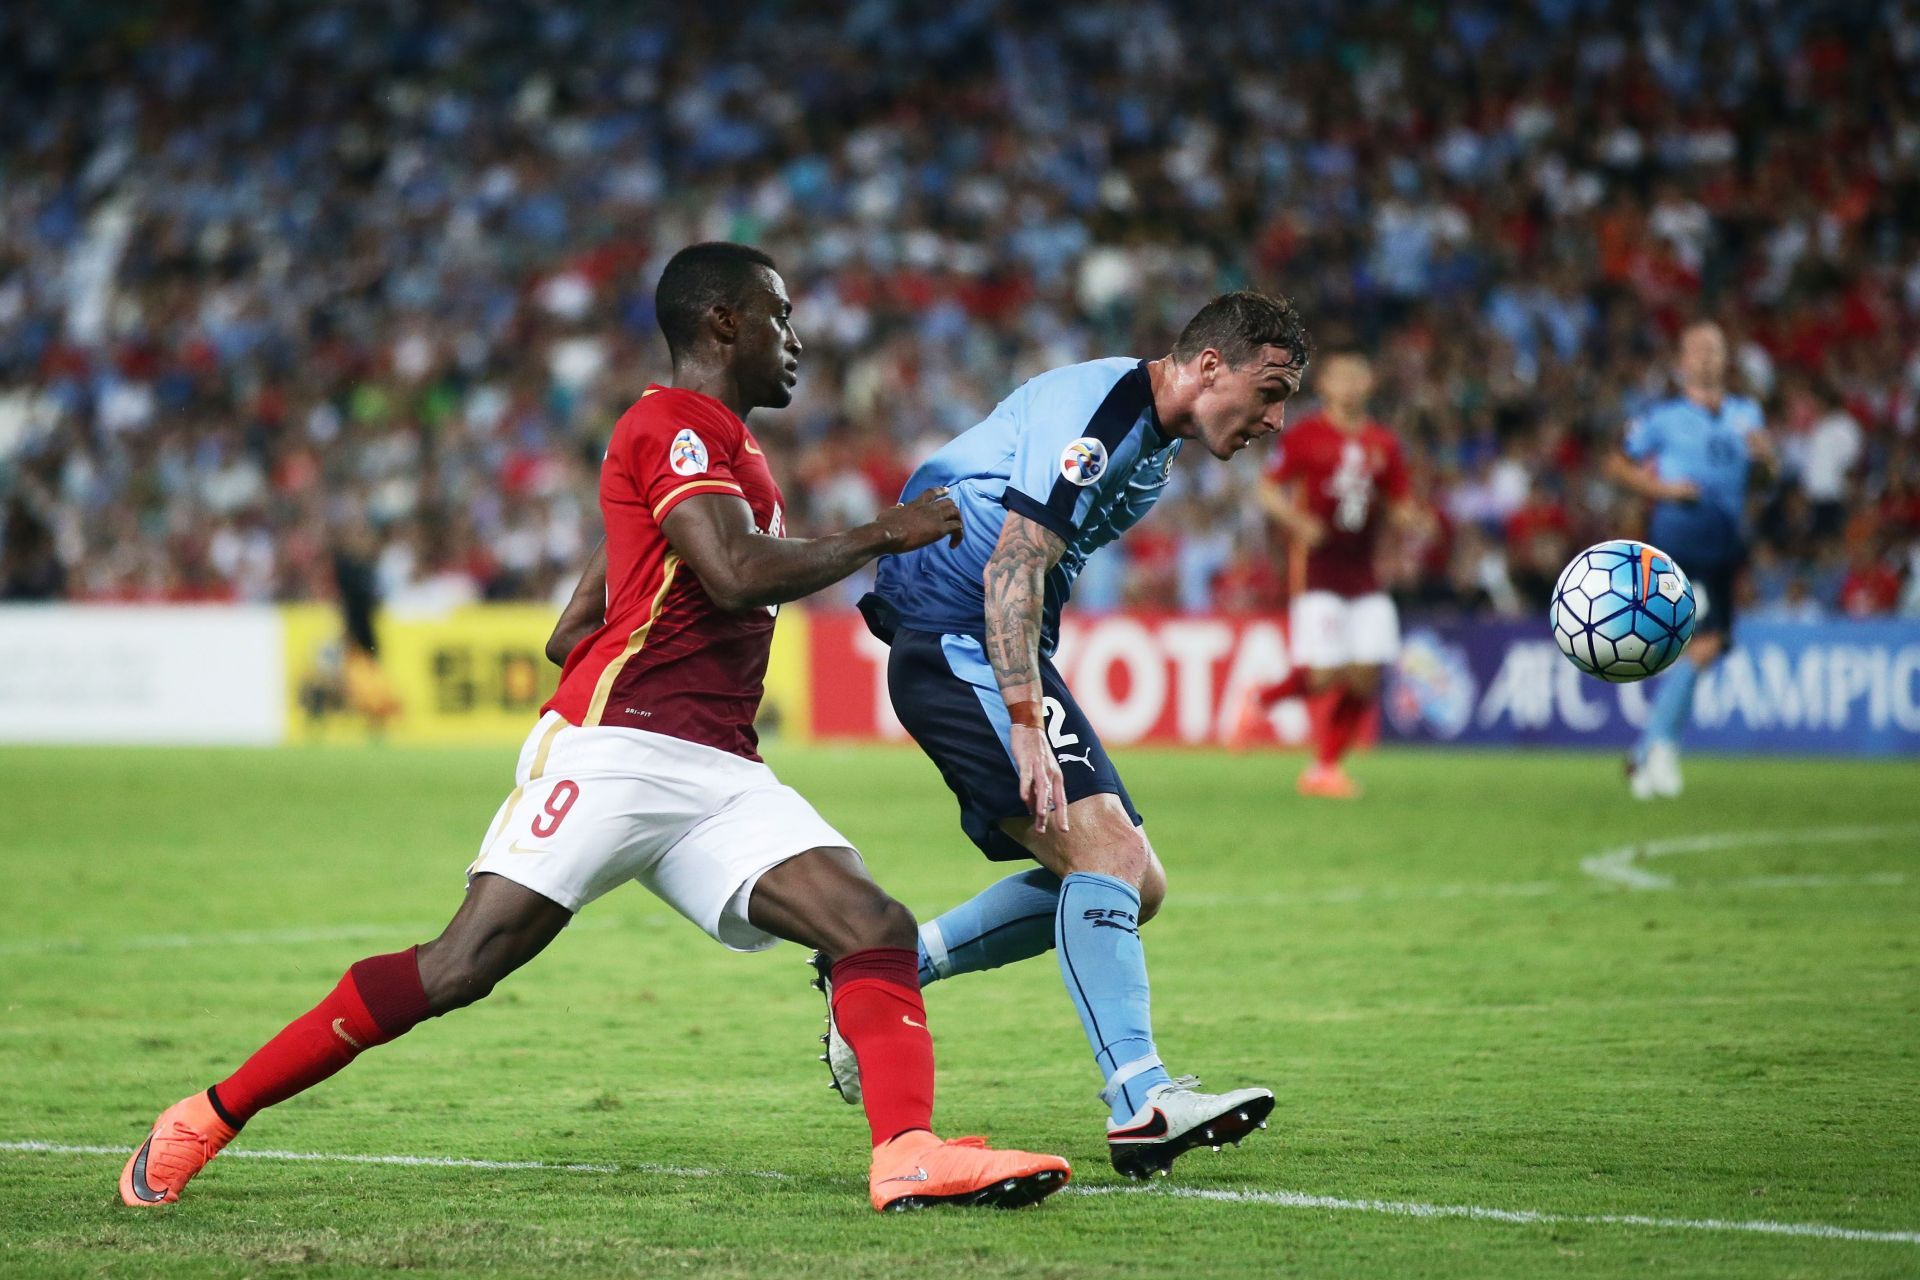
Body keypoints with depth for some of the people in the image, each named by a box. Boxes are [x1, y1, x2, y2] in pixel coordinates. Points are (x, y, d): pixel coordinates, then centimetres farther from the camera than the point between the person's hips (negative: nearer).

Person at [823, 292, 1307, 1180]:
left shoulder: (1157, 441, 14)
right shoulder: (1095, 413, -18)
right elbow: (1012, 568, -26)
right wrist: (1026, 725, -34)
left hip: (1001, 655, 10)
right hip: (955, 646, -10)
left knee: (1133, 887, 5)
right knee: (1103, 850, -22)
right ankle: (1139, 1101, -28)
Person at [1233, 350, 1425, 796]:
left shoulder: (1382, 443, 10)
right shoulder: (1305, 436, -3)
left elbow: (1402, 504, 15)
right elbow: (1269, 489, -2)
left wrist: (1412, 519, -8)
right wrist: (1296, 520, -21)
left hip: (1363, 572, 5)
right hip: (1318, 570, -5)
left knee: (1366, 677, -3)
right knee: (1323, 675, -13)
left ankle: (1325, 768, 10)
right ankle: (1261, 700, 18)